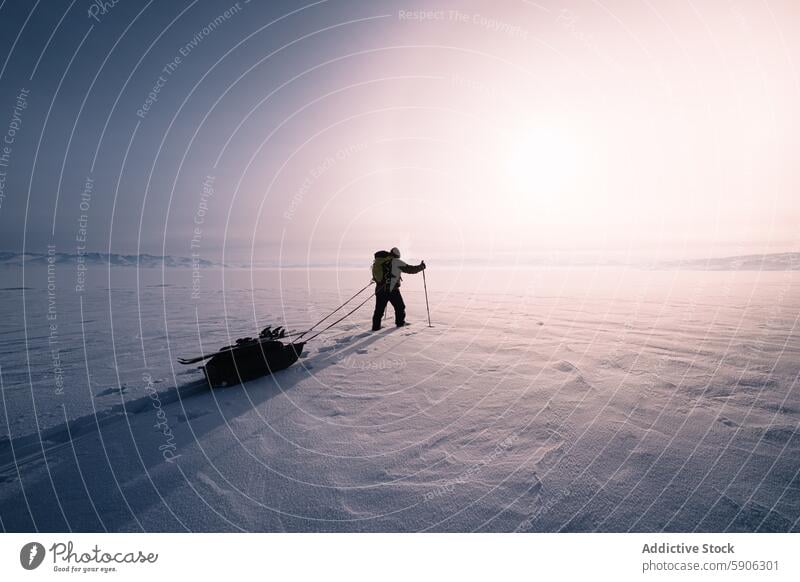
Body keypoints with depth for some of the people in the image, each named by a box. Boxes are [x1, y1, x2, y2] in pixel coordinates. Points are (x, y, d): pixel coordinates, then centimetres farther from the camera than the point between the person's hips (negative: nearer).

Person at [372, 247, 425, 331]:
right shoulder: (397, 262, -5)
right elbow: (410, 269, -1)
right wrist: (421, 267, 13)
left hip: (380, 289, 4)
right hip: (392, 290, -4)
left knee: (379, 309, 10)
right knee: (400, 306, 17)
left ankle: (376, 326, 9)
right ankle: (400, 322, 28)